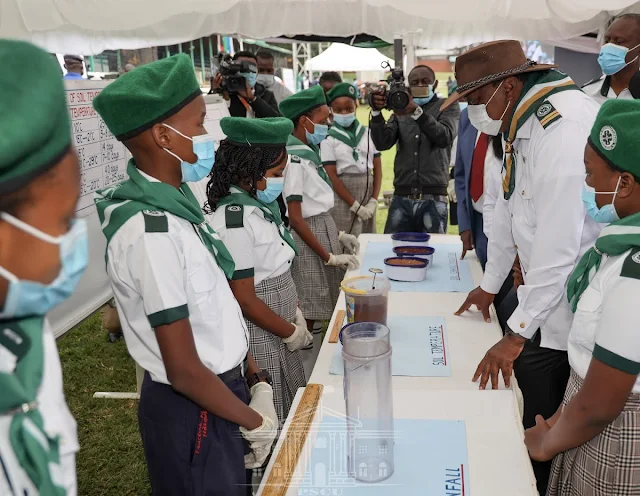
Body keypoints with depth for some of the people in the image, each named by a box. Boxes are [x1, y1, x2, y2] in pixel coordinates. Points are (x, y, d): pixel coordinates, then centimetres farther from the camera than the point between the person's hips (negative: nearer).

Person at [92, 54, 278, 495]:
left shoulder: (174, 202, 0)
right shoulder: (150, 231, -27)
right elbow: (185, 371, -24)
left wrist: (255, 379, 5)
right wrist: (255, 422, -11)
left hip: (221, 391, 8)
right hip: (195, 413, -8)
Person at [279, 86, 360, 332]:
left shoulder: (308, 152, 8)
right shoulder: (294, 160, -18)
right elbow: (295, 219, -20)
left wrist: (337, 235, 10)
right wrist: (330, 257, -18)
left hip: (324, 229, 9)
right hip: (307, 239, -9)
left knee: (324, 308, 16)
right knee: (308, 314, 1)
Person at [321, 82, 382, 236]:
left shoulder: (367, 133, 7)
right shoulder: (329, 139, -4)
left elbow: (378, 168, 7)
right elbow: (332, 177, -8)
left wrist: (374, 200, -4)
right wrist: (355, 206, -12)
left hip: (367, 193, 4)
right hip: (342, 197, -4)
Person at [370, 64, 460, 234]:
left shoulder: (448, 107, 7)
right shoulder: (400, 109, 15)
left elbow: (445, 137, -13)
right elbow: (382, 143, 1)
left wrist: (416, 112, -25)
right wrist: (376, 112, -14)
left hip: (433, 200, -2)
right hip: (401, 199, 3)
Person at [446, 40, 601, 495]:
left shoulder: (565, 126, -24)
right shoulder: (524, 121, 7)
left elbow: (558, 244, -26)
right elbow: (509, 207, 14)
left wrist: (516, 335, -20)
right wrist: (490, 285, 21)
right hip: (538, 284, 9)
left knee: (542, 429, 2)